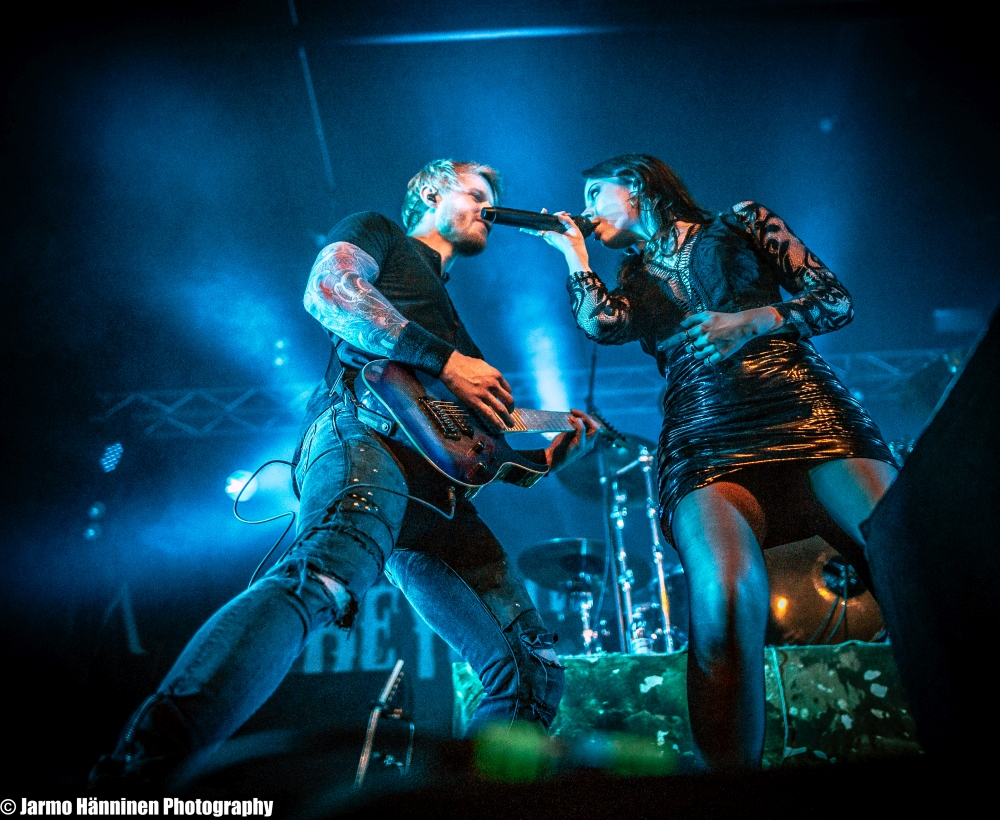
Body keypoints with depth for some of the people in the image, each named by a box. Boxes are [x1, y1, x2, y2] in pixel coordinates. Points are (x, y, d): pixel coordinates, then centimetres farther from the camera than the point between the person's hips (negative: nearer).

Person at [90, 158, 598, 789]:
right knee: (326, 576, -39)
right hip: (367, 425, -8)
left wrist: (553, 454, 22)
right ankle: (139, 771, -45)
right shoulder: (379, 232, 22)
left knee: (533, 669, -1)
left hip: (439, 499, 8)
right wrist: (446, 359, -7)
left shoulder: (451, 319, 41)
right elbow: (327, 289, -4)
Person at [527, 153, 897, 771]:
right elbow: (602, 325, 2)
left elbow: (837, 302, 13)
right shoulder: (633, 280, 27)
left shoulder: (741, 223, 21)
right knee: (724, 595, -30)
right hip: (704, 440, 1)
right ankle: (727, 764, -22)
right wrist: (574, 250, 17)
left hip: (802, 406, 0)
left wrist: (752, 320, -3)